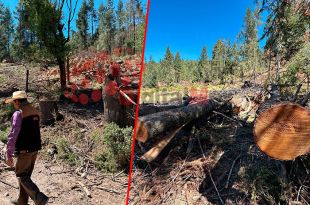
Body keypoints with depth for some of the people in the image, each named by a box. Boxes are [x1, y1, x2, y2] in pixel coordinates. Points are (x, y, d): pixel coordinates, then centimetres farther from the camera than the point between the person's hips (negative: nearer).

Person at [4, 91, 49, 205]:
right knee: (26, 175, 19)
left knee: (21, 176, 6)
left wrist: (8, 154, -13)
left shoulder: (18, 114, -15)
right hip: (35, 149, 8)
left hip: (24, 150, -8)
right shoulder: (35, 112, 9)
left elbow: (13, 135, -18)